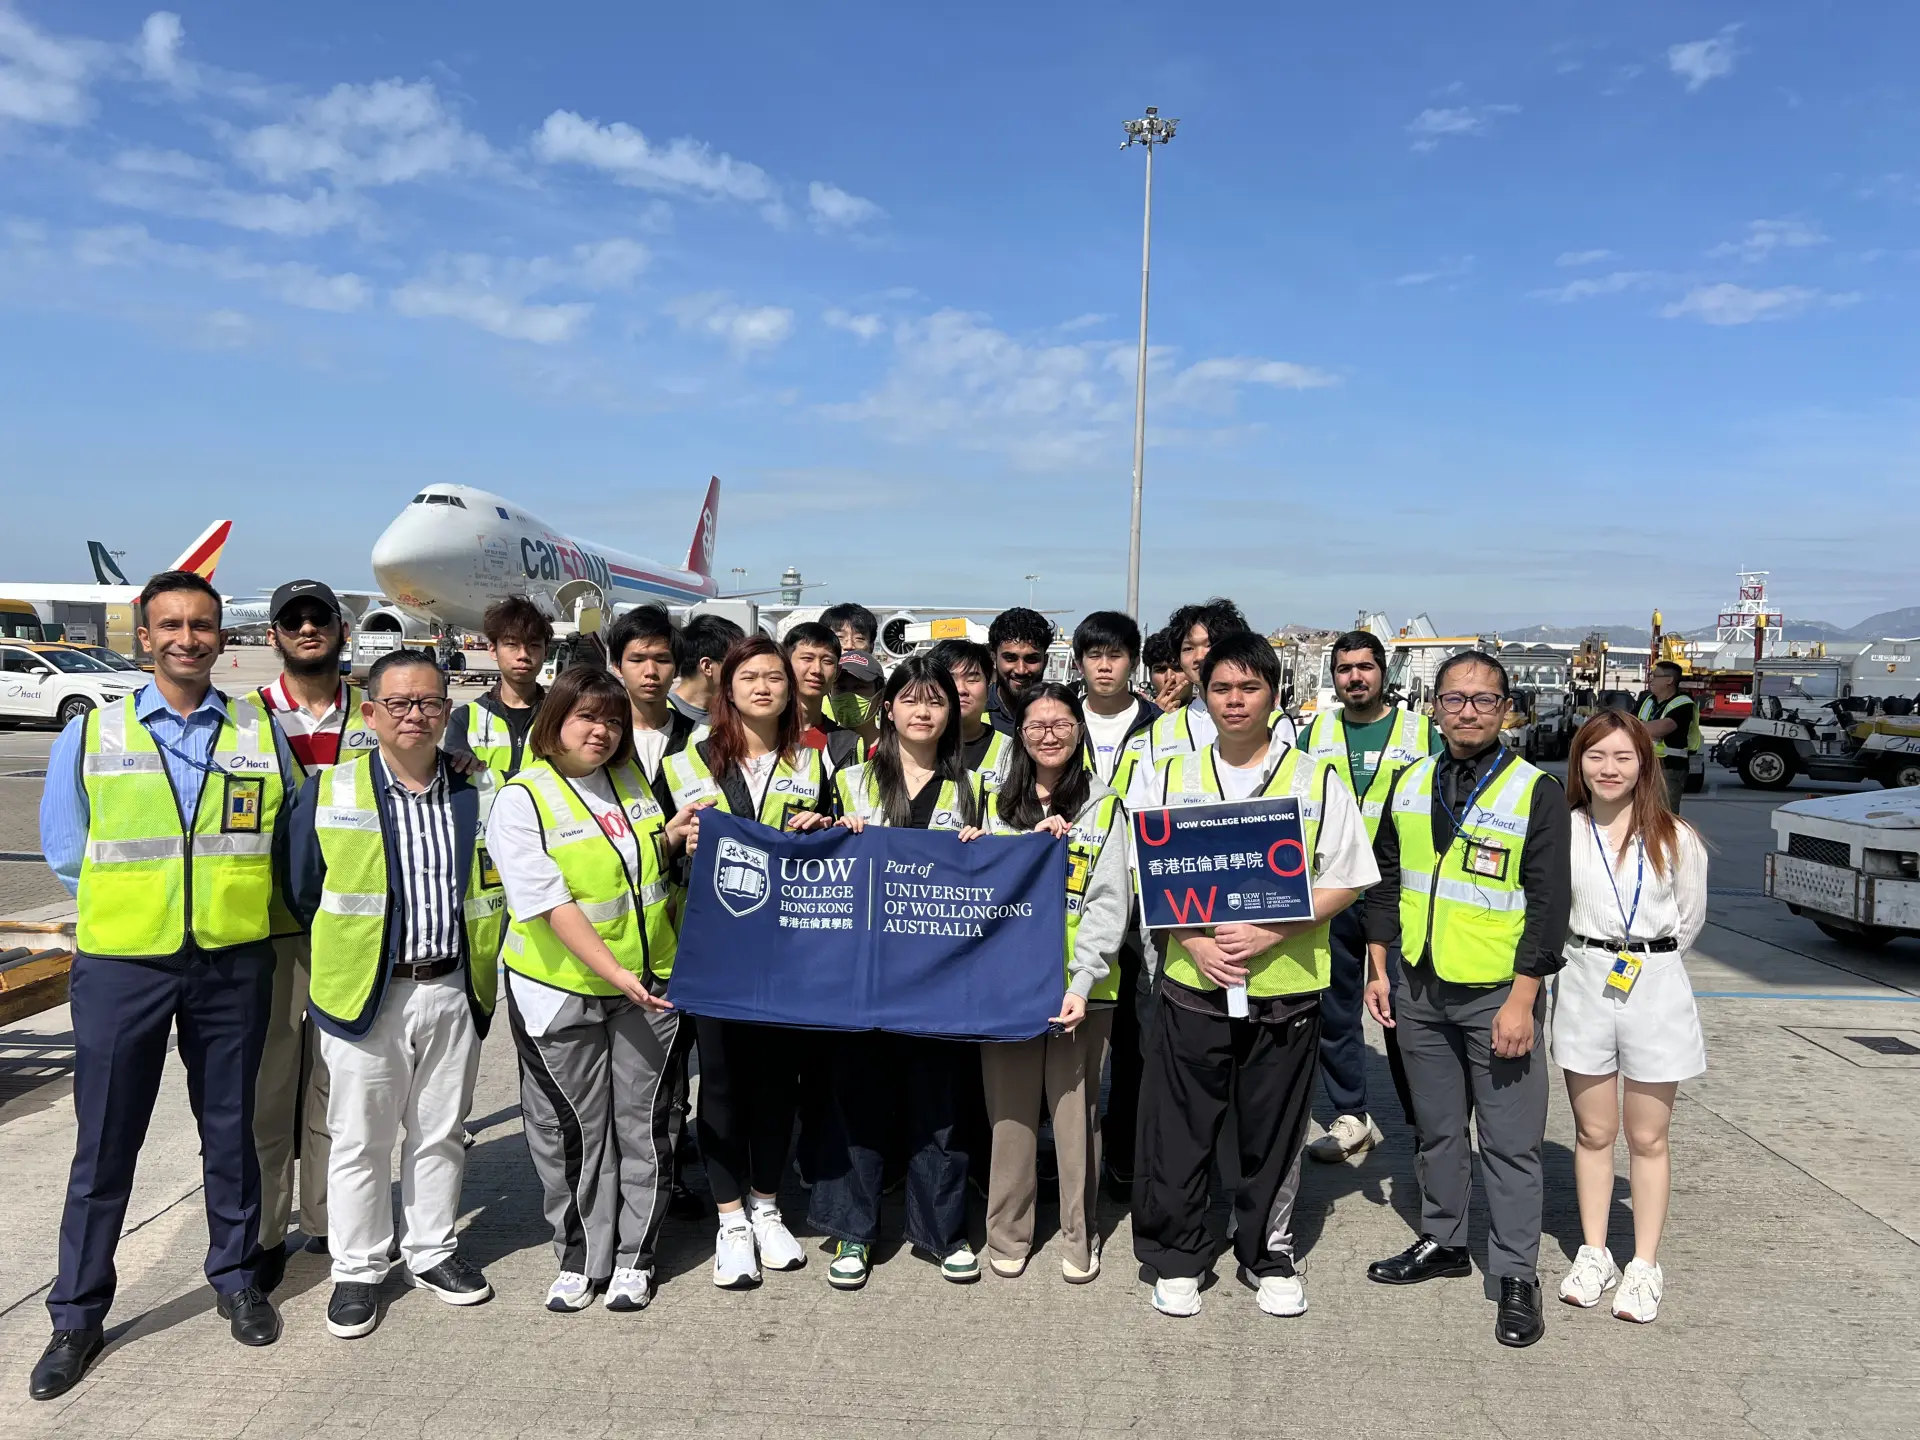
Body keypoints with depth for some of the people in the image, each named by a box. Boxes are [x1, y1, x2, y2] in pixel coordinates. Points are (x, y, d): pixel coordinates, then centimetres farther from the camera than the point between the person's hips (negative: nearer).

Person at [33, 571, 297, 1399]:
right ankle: (77, 1316, 23)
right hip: (122, 964, -1)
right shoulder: (91, 736, 1)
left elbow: (291, 839, 10)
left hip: (233, 961, 1)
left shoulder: (261, 734, 2)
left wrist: (231, 896, 3)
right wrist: (131, 904, 1)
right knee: (104, 1145, 7)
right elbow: (66, 851, 5)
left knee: (230, 1130, 13)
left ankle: (236, 1277, 30)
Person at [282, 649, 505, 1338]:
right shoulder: (327, 790, -4)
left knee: (440, 1132, 15)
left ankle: (433, 1250, 32)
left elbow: (501, 886, 11)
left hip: (454, 991, 2)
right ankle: (358, 1269, 26)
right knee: (359, 1140, 8)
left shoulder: (481, 791, 3)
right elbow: (301, 890, 3)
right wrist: (342, 957, 5)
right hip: (365, 994, -2)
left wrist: (484, 972, 7)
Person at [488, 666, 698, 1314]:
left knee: (643, 1121, 9)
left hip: (647, 980, 4)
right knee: (573, 1128, 7)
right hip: (562, 989, -4)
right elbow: (552, 905, -17)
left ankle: (633, 1256, 24)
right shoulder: (522, 799, -11)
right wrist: (614, 974, -23)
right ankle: (579, 1257, 26)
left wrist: (670, 839, 0)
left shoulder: (631, 779, 7)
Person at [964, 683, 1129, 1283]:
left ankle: (1079, 1234, 21)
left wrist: (1081, 983, -15)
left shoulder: (1103, 806, 3)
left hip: (1079, 984, -2)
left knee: (1076, 1108, 5)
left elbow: (1108, 902, -4)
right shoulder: (998, 805, 11)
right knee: (1010, 1109, 7)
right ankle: (1008, 1232, 22)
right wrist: (1035, 842, -9)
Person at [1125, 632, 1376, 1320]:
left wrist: (1270, 932, -14)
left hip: (1285, 988, 0)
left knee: (1274, 1134, 12)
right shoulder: (1166, 777, 4)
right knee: (1177, 1132, 6)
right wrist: (1194, 941, -11)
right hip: (1191, 984, 0)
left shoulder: (1317, 779, 2)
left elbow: (1344, 881, 0)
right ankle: (1176, 1257, 26)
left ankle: (1268, 1256, 32)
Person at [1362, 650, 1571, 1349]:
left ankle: (1517, 1275, 17)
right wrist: (1379, 968, 8)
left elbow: (1549, 906, -11)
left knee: (1509, 1140, 3)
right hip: (1419, 988, 5)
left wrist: (1522, 1001, -15)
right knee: (1436, 1126, 17)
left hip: (1498, 995, -4)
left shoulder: (1537, 792, -9)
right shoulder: (1410, 784, 5)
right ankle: (1443, 1241, 34)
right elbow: (1385, 879, 12)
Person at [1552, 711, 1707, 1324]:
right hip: (1583, 988, 1)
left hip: (1655, 990, -1)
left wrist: (1649, 963, 12)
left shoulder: (1676, 839, -3)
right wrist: (1585, 963, 6)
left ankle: (1645, 1265, 19)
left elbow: (1691, 917, 9)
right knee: (1593, 1132, 11)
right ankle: (1594, 1255, 24)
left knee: (1648, 1137, 7)